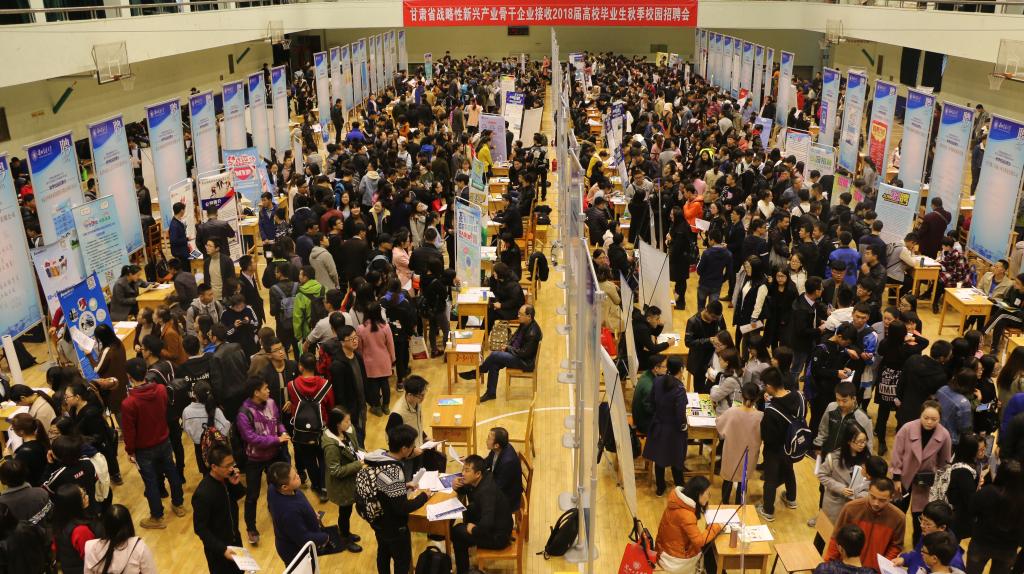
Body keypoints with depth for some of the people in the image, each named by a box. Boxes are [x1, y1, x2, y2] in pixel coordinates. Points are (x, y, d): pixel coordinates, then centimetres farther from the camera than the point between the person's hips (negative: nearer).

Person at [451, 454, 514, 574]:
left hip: (497, 536, -9)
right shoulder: (480, 480, -5)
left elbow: (487, 523, -41)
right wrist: (458, 487, -8)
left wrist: (473, 530, -20)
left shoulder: (487, 491, -33)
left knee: (456, 532, -5)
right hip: (495, 524, 9)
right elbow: (465, 491, 15)